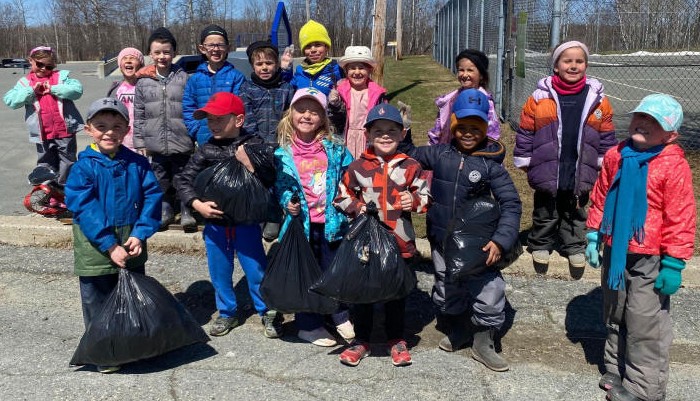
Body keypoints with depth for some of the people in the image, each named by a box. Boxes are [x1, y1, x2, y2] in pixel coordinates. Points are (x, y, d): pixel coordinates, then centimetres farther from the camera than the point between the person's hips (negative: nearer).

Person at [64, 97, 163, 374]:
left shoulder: (137, 163, -3)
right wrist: (110, 246, -21)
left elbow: (153, 196, -6)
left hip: (132, 245, 3)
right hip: (96, 249, -3)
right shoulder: (84, 167, -12)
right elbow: (84, 209, -17)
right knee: (99, 304, 10)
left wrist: (140, 234, -16)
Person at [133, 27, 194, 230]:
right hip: (155, 143, 2)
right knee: (160, 180, 13)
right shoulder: (143, 81, 4)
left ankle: (187, 211, 22)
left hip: (181, 142, -2)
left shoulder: (183, 78, -2)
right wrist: (139, 142, 5)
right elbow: (138, 114, 7)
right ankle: (165, 210, 28)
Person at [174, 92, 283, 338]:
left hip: (246, 223, -3)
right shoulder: (206, 151, -2)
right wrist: (197, 204, -13)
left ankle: (268, 312, 27)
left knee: (256, 270, 8)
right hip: (215, 224, 3)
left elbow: (271, 180, -14)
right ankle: (227, 313, 35)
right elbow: (183, 180, 0)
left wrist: (250, 164, -27)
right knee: (219, 273, 16)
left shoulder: (254, 146, -9)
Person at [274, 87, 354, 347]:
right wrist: (287, 203, -14)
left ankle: (340, 314, 38)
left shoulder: (334, 149, 0)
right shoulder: (283, 153, -4)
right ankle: (309, 325, 27)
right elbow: (280, 185, 4)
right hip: (301, 222, -1)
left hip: (332, 222, 1)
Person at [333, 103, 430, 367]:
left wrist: (415, 202, -15)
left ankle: (396, 340, 32)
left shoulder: (410, 167, 0)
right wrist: (356, 207, -11)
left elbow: (426, 196, 5)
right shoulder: (358, 167, -1)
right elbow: (342, 196, 7)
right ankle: (361, 340, 27)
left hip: (400, 242, 0)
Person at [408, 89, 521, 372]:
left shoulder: (490, 164, -10)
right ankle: (459, 330, 43)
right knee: (446, 292, 17)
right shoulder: (440, 154, -2)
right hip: (442, 240, 3)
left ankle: (483, 345, 20)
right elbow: (410, 157, 17)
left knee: (488, 293, -4)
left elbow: (511, 204, -12)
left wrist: (501, 240, -22)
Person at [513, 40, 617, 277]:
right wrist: (524, 160, 1)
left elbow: (607, 137, 8)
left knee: (576, 215, 17)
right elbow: (525, 132, 0)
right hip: (547, 174, -1)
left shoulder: (597, 99, -1)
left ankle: (575, 249, 34)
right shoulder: (540, 97, -6)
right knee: (545, 214, 15)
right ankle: (540, 246, 33)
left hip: (580, 175, 1)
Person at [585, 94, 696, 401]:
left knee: (644, 324, 3)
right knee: (615, 317, 19)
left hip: (649, 260, -6)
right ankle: (617, 370, 37)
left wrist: (673, 264, -14)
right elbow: (600, 199, 11)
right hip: (615, 252, 6)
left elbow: (680, 219, -14)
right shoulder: (616, 157, 2)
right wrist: (593, 237, 8)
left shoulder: (673, 166, -15)